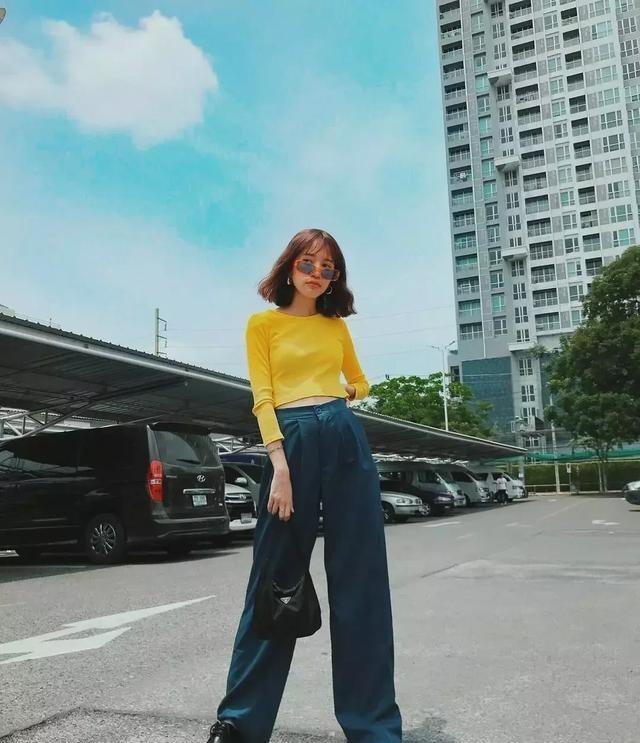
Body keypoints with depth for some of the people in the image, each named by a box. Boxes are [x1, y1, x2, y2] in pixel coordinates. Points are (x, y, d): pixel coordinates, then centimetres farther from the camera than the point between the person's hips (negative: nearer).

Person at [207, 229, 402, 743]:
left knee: (360, 580, 3)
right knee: (277, 579, 3)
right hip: (293, 440, -3)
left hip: (347, 438, 4)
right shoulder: (263, 323, 7)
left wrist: (341, 396, 14)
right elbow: (262, 398, -3)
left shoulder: (336, 325, 18)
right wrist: (280, 466, -14)